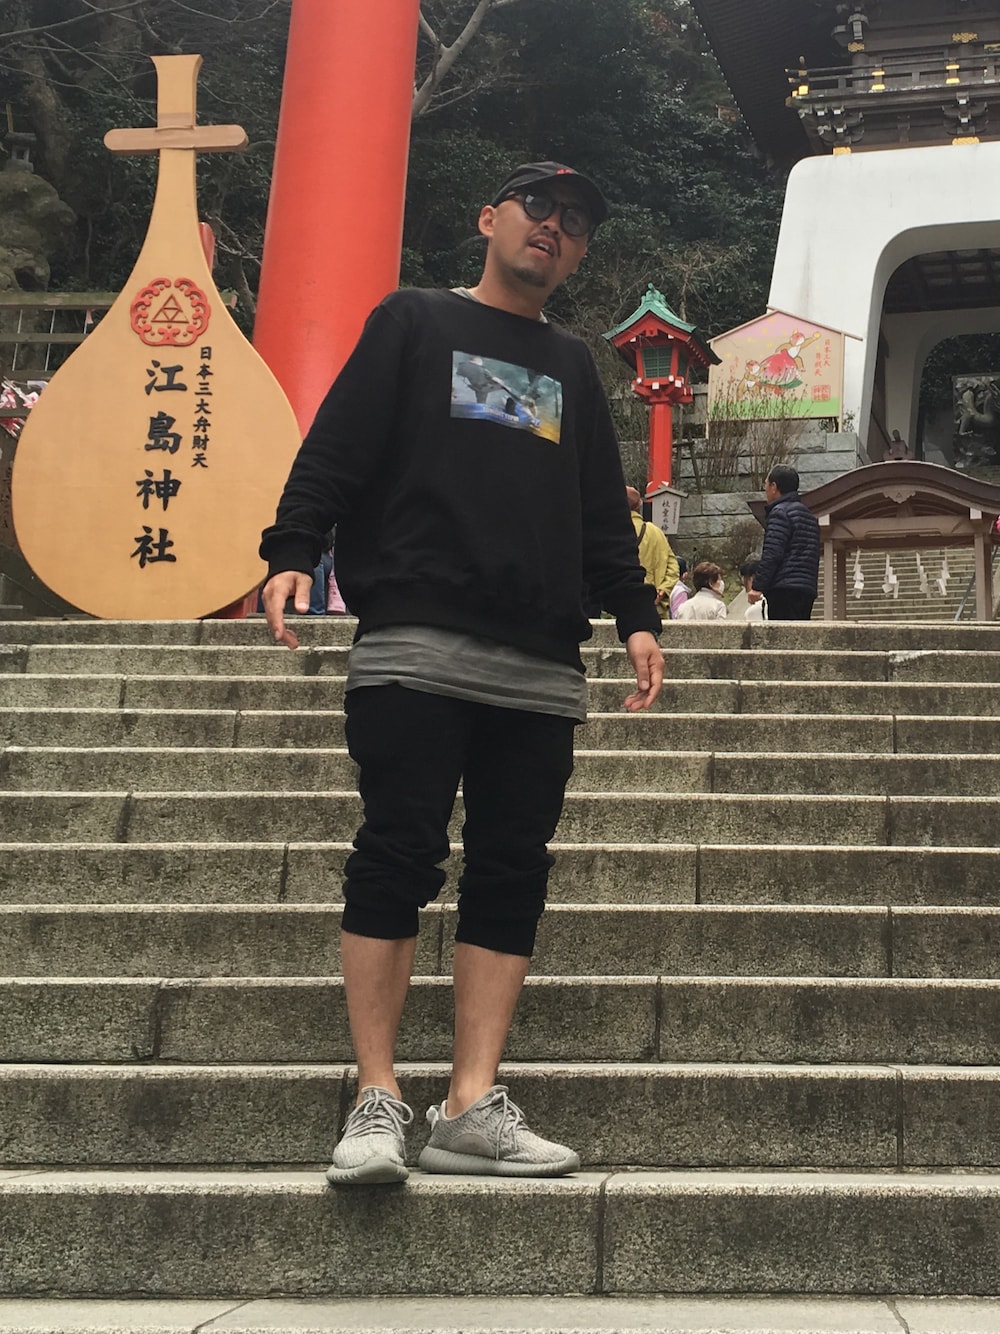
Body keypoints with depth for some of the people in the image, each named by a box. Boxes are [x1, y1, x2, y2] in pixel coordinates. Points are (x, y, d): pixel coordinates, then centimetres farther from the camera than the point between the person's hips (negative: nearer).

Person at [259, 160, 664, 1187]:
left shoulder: (573, 369, 25)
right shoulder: (414, 323, 13)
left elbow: (602, 514, 23)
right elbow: (336, 446, 2)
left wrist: (633, 615, 11)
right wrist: (291, 550, -13)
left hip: (542, 669, 5)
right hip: (416, 644, -5)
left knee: (512, 876, -1)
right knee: (399, 858, -9)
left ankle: (473, 1106, 1)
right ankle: (377, 1102, -4)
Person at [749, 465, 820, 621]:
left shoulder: (780, 512, -5)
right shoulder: (810, 515, 24)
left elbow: (771, 554, -15)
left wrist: (757, 587, -16)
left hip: (784, 590, -9)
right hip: (808, 589, 9)